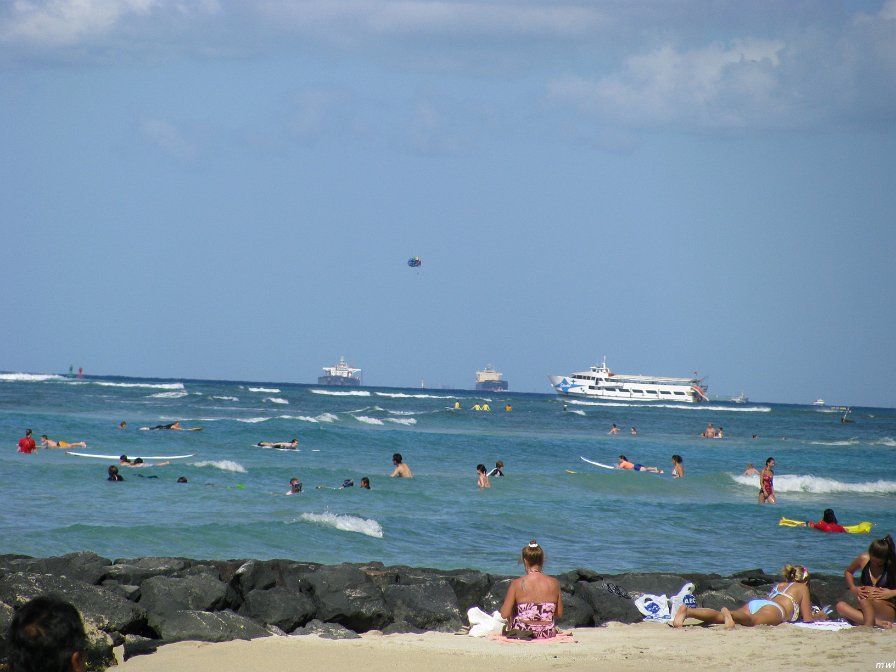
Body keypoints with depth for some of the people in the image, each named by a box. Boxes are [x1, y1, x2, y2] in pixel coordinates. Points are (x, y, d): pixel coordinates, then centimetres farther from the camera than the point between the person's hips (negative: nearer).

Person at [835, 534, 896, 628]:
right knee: (840, 606, -25)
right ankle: (876, 622, -40)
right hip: (866, 611, 5)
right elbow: (848, 572, 20)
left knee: (868, 594, -34)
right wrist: (853, 588, 2)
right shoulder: (863, 559, 2)